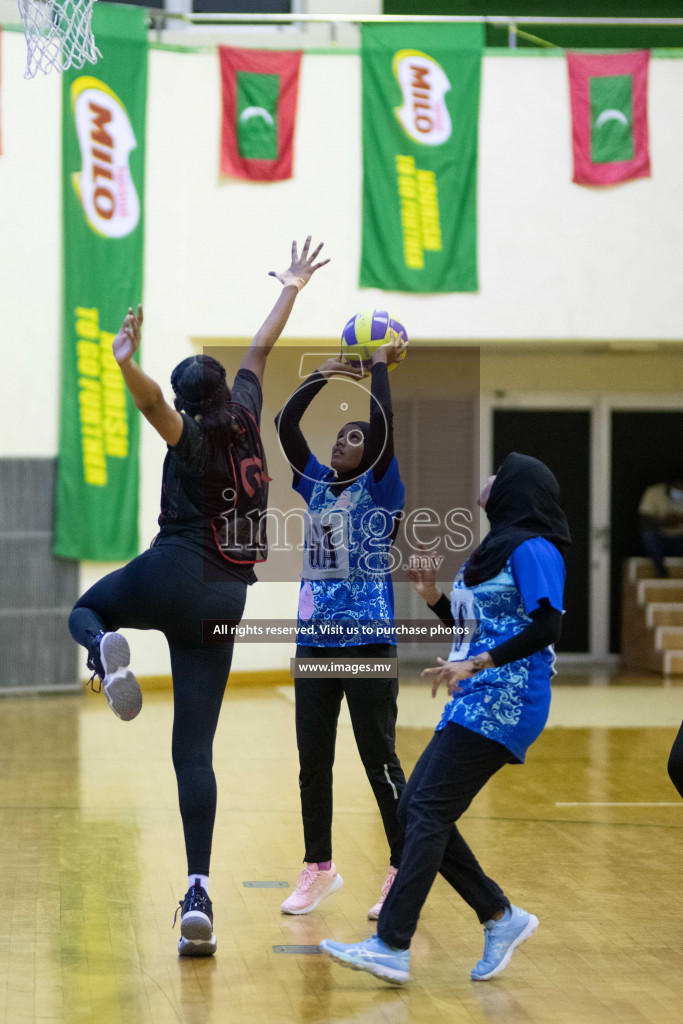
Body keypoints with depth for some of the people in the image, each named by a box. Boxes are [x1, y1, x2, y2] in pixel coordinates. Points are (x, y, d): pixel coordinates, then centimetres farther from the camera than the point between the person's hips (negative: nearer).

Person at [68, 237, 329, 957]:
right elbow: (260, 351, 26)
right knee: (194, 749, 2)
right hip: (226, 597, 4)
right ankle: (198, 892, -13)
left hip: (171, 578, -4)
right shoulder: (246, 420, 11)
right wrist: (290, 291, 38)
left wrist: (128, 365, -43)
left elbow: (151, 402, -27)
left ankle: (106, 649, -10)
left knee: (85, 610, 29)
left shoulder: (192, 435, -3)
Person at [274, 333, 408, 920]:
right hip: (314, 639, 6)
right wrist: (323, 376, 9)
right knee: (313, 761, 9)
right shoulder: (317, 484, 13)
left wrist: (381, 365, -4)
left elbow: (383, 423, -14)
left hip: (367, 639, -6)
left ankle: (405, 871, 4)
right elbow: (284, 425, 9)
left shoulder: (379, 488, -2)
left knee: (380, 759, -4)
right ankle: (319, 868, 20)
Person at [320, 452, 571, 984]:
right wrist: (434, 597, 10)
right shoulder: (494, 549, 20)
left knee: (428, 813, -15)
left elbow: (546, 627, -19)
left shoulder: (533, 550, -9)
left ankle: (394, 946, -17)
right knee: (416, 808, 5)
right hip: (473, 704, 10)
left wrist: (476, 664, -23)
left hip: (503, 704, -10)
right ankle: (502, 918, 11)